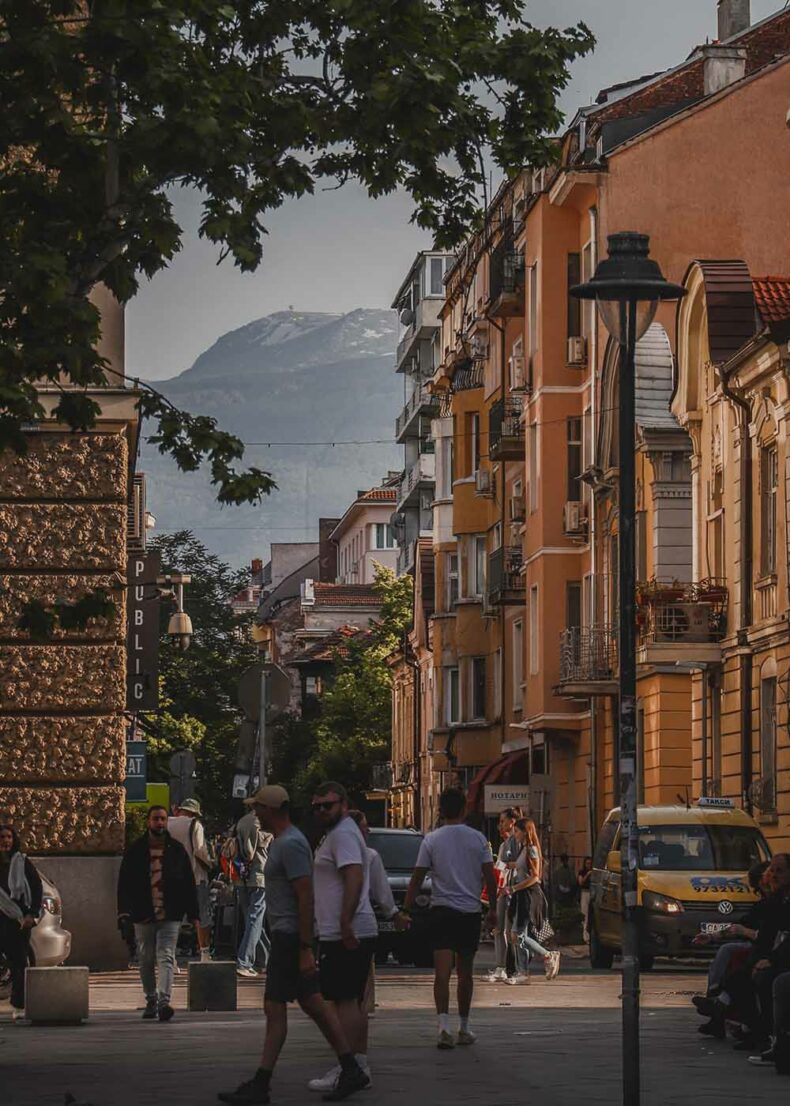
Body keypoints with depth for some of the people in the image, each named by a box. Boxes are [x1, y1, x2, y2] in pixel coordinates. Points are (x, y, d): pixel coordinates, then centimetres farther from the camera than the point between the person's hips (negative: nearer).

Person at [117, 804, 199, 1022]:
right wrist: (124, 910, -11)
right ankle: (151, 1000, 24)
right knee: (146, 961, 9)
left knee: (166, 957, -12)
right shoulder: (135, 850, 4)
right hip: (143, 915, 1)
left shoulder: (176, 850, 7)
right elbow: (125, 882, 2)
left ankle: (164, 1000, -22)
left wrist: (193, 914, 6)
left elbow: (188, 884, 10)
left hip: (170, 916, -1)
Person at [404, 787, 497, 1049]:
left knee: (442, 971, -9)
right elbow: (490, 877, 3)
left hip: (442, 910, -2)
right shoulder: (478, 839, 2)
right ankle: (464, 1029, 20)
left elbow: (417, 879, -3)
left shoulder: (431, 840, -2)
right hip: (471, 911, 2)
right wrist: (492, 910, 13)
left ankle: (444, 1025, -26)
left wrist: (405, 910, 5)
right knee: (465, 972, 13)